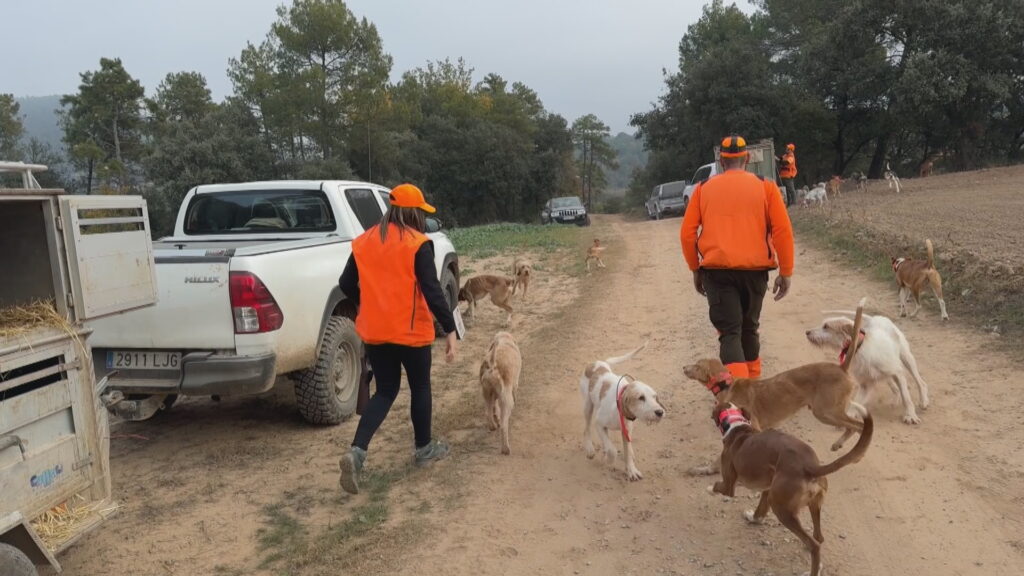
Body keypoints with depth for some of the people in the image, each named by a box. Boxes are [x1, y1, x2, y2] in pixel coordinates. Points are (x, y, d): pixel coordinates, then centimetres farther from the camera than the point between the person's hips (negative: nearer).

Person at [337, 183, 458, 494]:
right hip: (411, 331, -5)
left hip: (374, 332, 5)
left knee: (384, 392, 14)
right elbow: (432, 291, -18)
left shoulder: (364, 242, 6)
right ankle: (424, 448, 31)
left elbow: (347, 284, 11)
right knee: (420, 387, 16)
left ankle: (356, 452, -4)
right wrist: (450, 329, -14)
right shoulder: (418, 244, -12)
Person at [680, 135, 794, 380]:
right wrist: (785, 273, 4)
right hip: (755, 269, 1)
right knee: (749, 328, 21)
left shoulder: (703, 189, 6)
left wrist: (695, 270, 13)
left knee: (730, 333, -1)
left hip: (717, 270, -1)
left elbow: (687, 233, 3)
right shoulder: (765, 187, 4)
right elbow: (783, 231, -2)